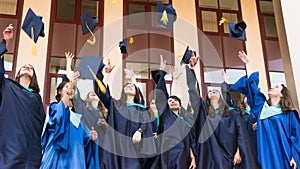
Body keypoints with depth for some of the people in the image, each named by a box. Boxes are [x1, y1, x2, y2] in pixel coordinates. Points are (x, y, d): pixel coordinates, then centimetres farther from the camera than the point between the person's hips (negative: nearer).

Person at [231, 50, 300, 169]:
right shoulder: (262, 106, 14)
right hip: (267, 154, 3)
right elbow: (252, 85, 15)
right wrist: (248, 63, 17)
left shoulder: (289, 114, 6)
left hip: (284, 155, -2)